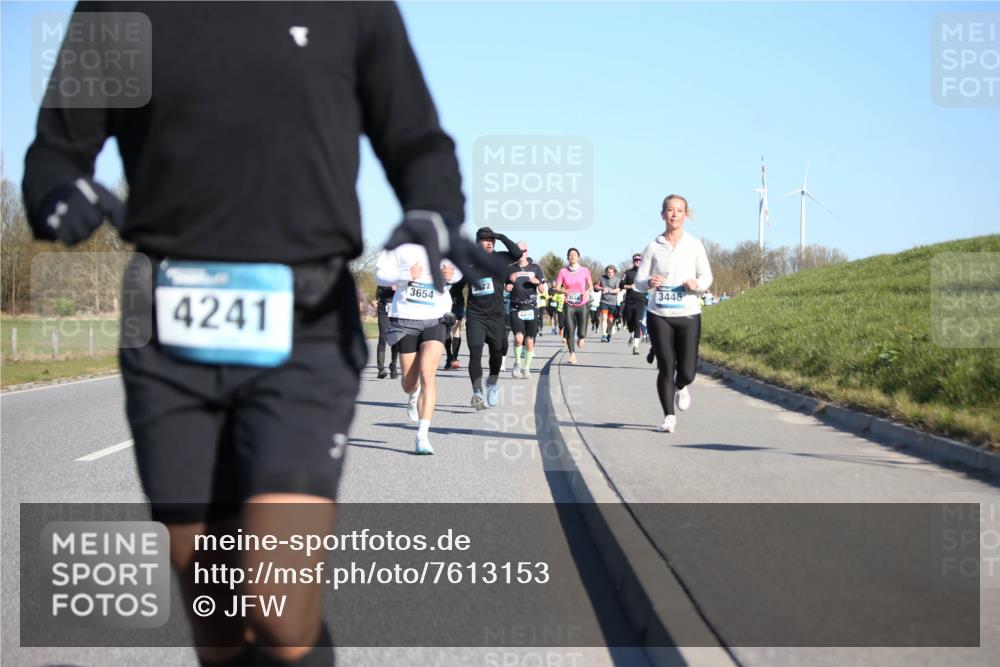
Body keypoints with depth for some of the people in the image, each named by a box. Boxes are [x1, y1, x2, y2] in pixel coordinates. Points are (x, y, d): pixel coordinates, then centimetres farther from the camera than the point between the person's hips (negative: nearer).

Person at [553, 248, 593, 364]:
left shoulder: (585, 271, -2)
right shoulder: (563, 271, -2)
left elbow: (591, 286, 7)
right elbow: (557, 288, -2)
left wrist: (587, 291, -15)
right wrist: (564, 291, -24)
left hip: (582, 305, 0)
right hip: (569, 305, 0)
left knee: (582, 333, -4)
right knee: (570, 332, -8)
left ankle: (580, 337, 33)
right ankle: (572, 354, 4)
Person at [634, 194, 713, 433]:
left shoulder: (694, 246, 2)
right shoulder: (653, 247, 1)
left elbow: (706, 277, 8)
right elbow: (639, 281, 5)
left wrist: (696, 284, -14)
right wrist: (649, 283, -19)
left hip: (688, 314, 0)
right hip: (659, 315, 0)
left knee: (687, 372, -2)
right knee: (665, 367, -3)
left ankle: (681, 387, 34)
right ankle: (668, 415, 12)